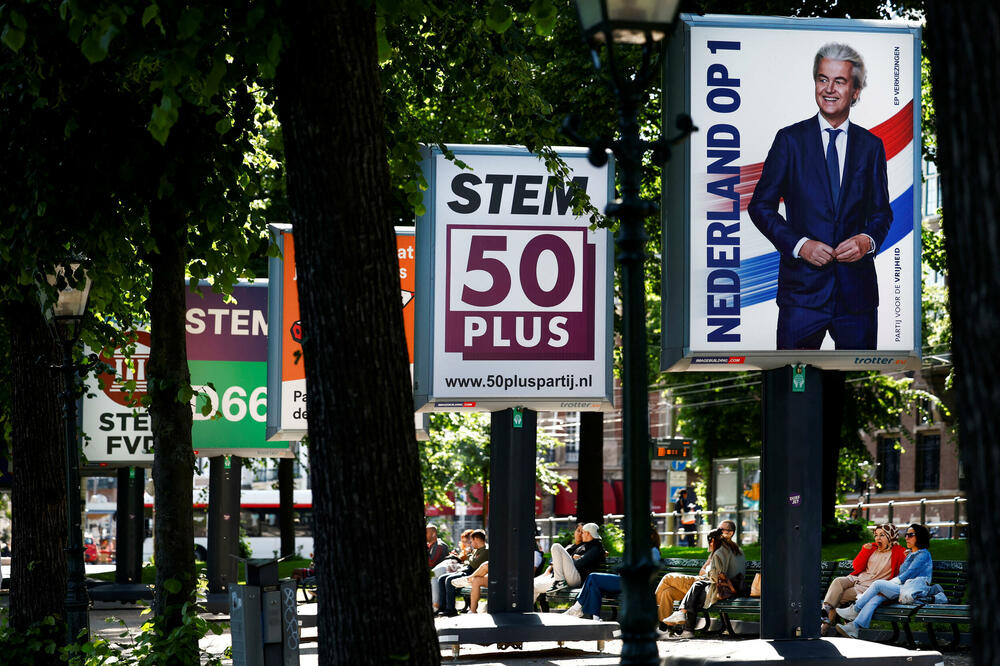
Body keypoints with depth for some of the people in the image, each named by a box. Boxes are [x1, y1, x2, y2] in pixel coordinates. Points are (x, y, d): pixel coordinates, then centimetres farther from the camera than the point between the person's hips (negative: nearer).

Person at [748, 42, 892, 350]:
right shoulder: (790, 140, 2)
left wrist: (868, 240, -8)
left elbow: (881, 211, 14)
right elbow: (761, 205, 2)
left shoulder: (871, 146, 9)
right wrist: (799, 244, -11)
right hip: (802, 287, -2)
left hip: (857, 287, 2)